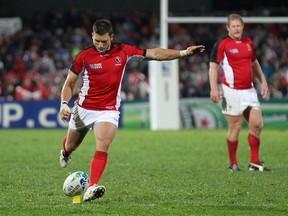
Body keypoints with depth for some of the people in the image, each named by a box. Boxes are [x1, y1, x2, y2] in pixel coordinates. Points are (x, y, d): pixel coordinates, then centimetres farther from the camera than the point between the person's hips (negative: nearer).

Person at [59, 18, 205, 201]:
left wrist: (184, 53, -4)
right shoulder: (84, 56, -9)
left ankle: (91, 188, -32)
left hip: (109, 110, -1)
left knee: (103, 147, -24)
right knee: (71, 146, 19)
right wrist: (64, 104, -17)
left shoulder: (123, 52, -6)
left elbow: (154, 54, 0)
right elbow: (69, 83, 0)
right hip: (83, 109, 1)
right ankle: (65, 153, 58)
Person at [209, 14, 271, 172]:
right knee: (235, 128, -4)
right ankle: (233, 164, 10)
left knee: (257, 124, -1)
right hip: (232, 92, -6)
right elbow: (213, 66, -9)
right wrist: (214, 88, -18)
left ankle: (254, 162, 9)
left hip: (249, 90, 6)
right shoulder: (221, 45, -6)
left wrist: (263, 81, 21)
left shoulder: (248, 42, 13)